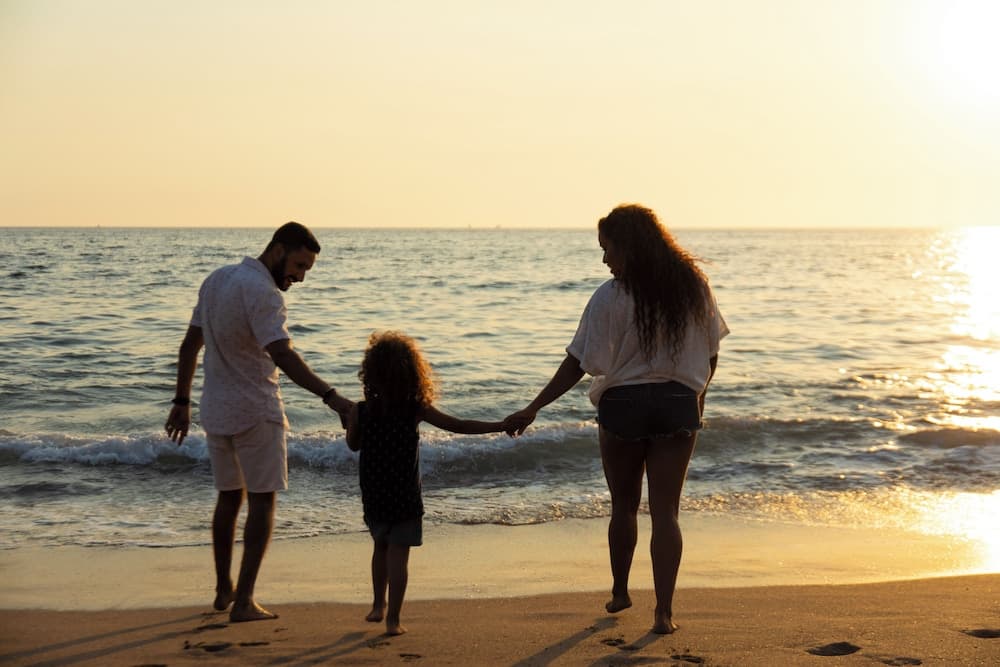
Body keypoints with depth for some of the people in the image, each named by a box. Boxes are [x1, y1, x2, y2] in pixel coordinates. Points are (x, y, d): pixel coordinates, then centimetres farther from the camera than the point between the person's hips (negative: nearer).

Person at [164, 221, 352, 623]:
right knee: (262, 502, -1)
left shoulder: (215, 280, 9)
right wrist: (331, 397, -40)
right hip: (255, 412, -8)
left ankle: (224, 589, 27)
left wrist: (182, 401, 18)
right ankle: (243, 601, -5)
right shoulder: (263, 293, -18)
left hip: (216, 410, 8)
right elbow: (283, 356, -32)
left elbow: (190, 344, 14)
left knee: (229, 497, 18)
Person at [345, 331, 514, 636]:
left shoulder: (360, 411, -7)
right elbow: (459, 425, -7)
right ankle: (393, 619, 0)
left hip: (373, 497, 3)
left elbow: (353, 445, 9)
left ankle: (379, 605, 34)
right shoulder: (417, 409, -10)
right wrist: (501, 426, 0)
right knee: (398, 553, 1)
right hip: (405, 496, -2)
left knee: (381, 546, 23)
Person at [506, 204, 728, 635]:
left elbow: (580, 364, -12)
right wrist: (698, 394, 24)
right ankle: (664, 611, -2)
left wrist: (533, 409, -7)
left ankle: (619, 592, 31)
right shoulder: (693, 285, 1)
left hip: (623, 405, -2)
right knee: (665, 510, 3)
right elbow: (710, 351, 8)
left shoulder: (611, 298, -11)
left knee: (624, 505, 16)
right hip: (678, 405, 2)